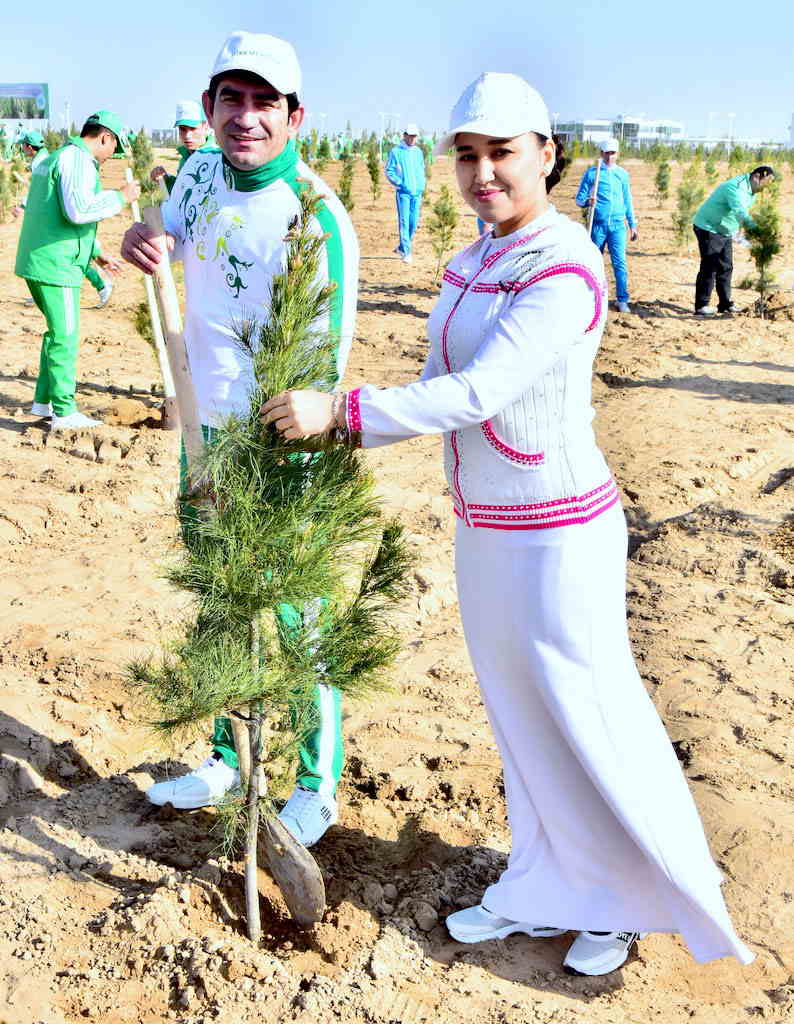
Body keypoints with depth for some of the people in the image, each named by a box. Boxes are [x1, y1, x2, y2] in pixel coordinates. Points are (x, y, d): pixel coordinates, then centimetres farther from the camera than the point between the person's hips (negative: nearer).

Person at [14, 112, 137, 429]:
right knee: (65, 337, -2)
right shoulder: (79, 160, -12)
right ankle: (64, 413, 4)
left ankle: (44, 400, 24)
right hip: (56, 266, -10)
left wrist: (97, 254, 30)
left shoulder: (54, 158, 21)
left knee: (57, 332, 20)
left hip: (34, 261, 10)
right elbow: (78, 211, -26)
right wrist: (119, 197, -13)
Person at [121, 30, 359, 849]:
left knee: (293, 620, 2)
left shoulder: (315, 218, -20)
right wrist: (142, 241, -6)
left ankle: (318, 787, 22)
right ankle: (227, 759, 37)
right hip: (209, 430, 7)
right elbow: (173, 245, 20)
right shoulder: (198, 174, 2)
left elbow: (320, 366, -23)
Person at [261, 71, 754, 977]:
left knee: (590, 727, 8)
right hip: (484, 528, 9)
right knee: (521, 721, 19)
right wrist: (339, 437, 9)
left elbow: (480, 393, -27)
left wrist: (338, 410, -25)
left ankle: (634, 898, 32)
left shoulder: (565, 270, -21)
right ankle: (546, 890, 38)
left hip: (554, 536, -8)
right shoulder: (471, 266, 7)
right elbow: (443, 386, 14)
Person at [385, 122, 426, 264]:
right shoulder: (396, 151, -3)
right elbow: (389, 171, -3)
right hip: (403, 192, -5)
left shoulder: (418, 152, 13)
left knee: (414, 222, 7)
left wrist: (422, 186, 8)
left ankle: (403, 246, 24)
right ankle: (406, 252, -9)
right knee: (404, 222, -9)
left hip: (417, 192, 5)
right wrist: (400, 183, -12)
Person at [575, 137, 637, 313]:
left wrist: (633, 226, 15)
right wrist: (588, 201, -19)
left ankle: (622, 300, -2)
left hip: (618, 225, 1)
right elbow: (579, 199, 4)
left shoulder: (622, 174, 12)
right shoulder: (591, 173, 4)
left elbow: (628, 201, 17)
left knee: (620, 263, -5)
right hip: (598, 224, -1)